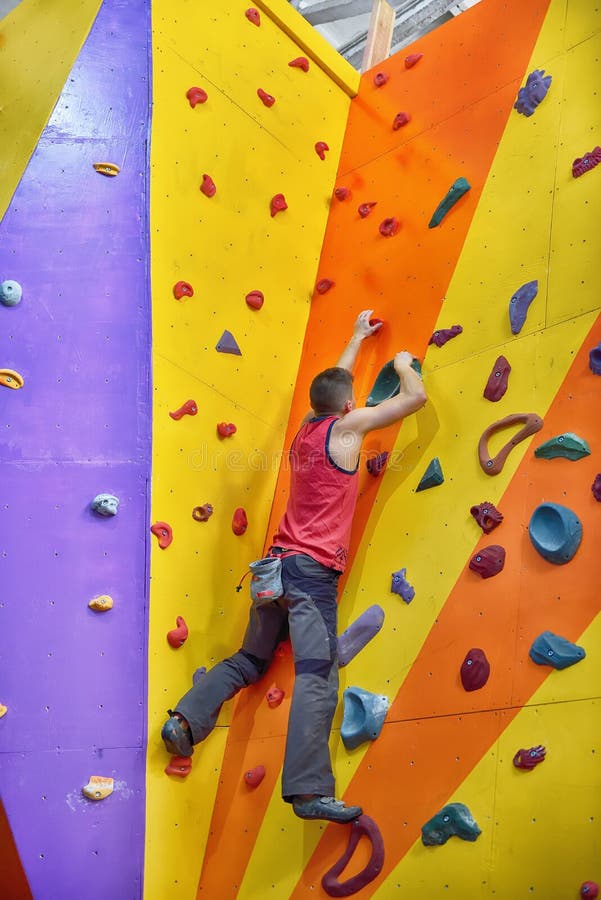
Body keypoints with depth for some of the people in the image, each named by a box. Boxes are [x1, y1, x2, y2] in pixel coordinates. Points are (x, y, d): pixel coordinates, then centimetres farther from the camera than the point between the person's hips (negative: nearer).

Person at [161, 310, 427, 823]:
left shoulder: (307, 427, 15)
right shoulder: (346, 426, -5)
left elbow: (334, 382, 35)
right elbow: (416, 397, -1)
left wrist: (357, 338, 47)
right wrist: (403, 364, 19)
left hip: (278, 563, 8)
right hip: (314, 569, -8)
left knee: (250, 660, 22)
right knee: (317, 676, -13)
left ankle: (185, 720, 11)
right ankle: (310, 791, -19)